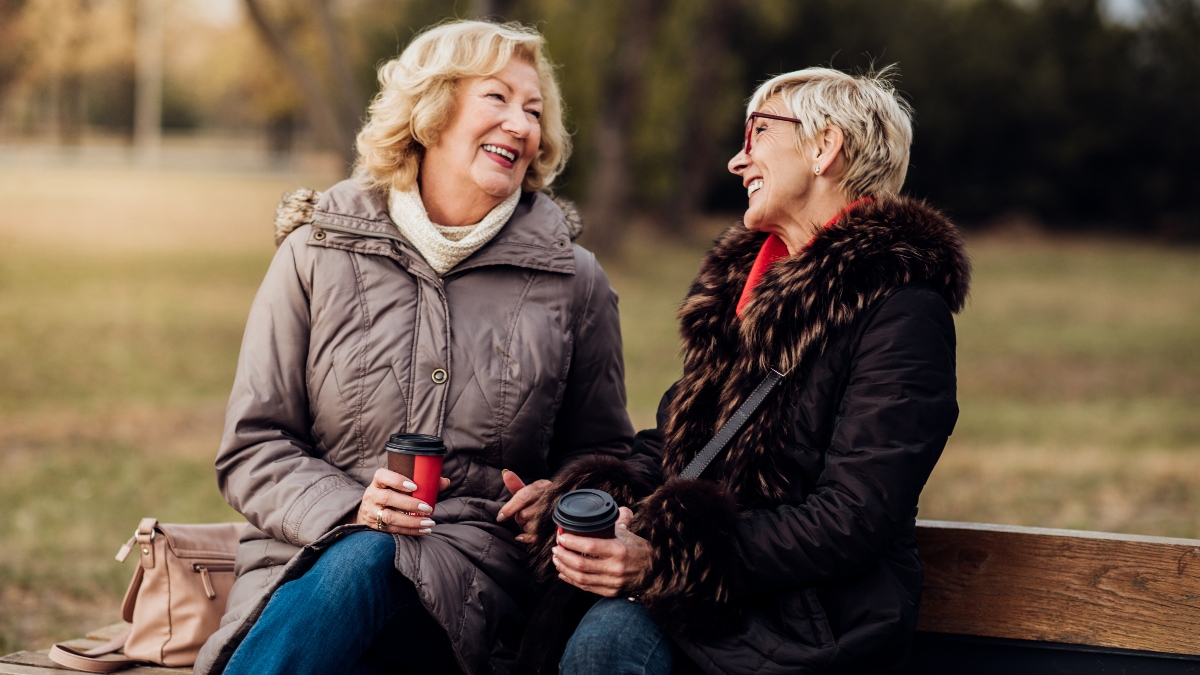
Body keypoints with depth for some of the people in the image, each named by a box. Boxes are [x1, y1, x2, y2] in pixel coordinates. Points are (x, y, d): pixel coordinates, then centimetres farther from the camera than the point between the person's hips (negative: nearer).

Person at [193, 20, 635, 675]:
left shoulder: (573, 283, 12)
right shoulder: (319, 252, 8)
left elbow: (601, 451, 23)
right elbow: (252, 447, 7)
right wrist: (349, 508, -12)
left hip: (473, 571, 0)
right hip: (312, 553, 0)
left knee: (365, 564, -36)